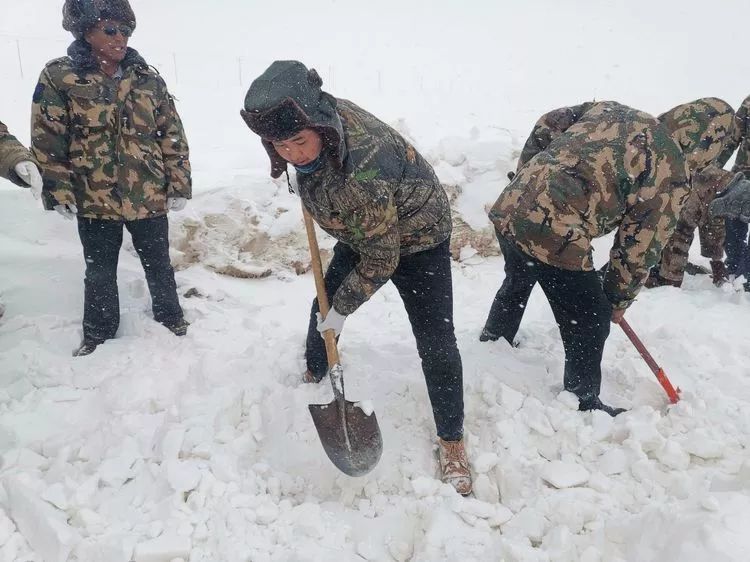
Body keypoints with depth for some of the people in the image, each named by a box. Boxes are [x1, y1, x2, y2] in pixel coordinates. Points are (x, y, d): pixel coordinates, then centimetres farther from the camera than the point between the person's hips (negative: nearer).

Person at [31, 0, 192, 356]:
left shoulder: (148, 78, 0)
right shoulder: (58, 78, -7)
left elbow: (172, 136, 1)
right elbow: (47, 142, -7)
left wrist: (179, 186, -2)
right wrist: (59, 193, -10)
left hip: (150, 197, 1)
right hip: (94, 201, -1)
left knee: (158, 264, 17)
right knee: (99, 272, 16)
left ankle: (170, 316, 41)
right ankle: (98, 333, 37)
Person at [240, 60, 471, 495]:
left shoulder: (363, 172, -43)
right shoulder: (320, 116, -21)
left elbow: (381, 260, -30)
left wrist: (343, 309, -17)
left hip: (415, 237, -7)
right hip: (362, 233, 8)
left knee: (436, 343, -7)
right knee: (324, 306, 18)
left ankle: (452, 442, 10)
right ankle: (314, 377, 45)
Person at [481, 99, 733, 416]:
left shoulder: (612, 109, 15)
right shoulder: (672, 176, -2)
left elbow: (546, 125, 17)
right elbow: (639, 249, 2)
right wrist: (619, 300, 17)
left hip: (507, 208, 8)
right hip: (557, 238, -8)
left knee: (517, 282, 36)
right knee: (590, 324, 14)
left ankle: (491, 344, 60)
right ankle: (583, 405, 30)